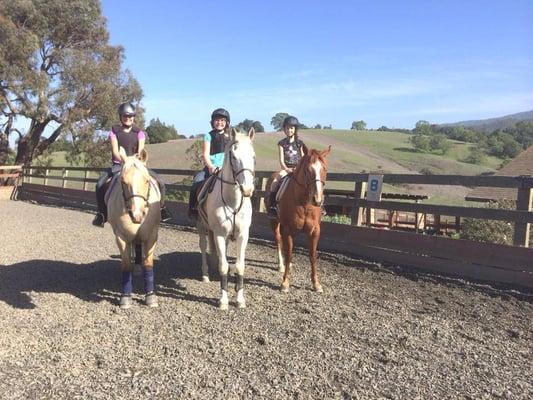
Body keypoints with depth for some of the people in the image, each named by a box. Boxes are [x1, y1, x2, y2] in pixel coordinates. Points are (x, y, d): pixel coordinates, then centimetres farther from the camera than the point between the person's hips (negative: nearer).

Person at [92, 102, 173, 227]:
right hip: (119, 164, -1)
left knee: (160, 182, -14)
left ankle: (161, 208, 8)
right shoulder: (114, 131, 2)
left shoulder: (139, 133, 5)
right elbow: (115, 151, -9)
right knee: (100, 183, -27)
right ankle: (102, 213, -9)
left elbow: (140, 151, -7)